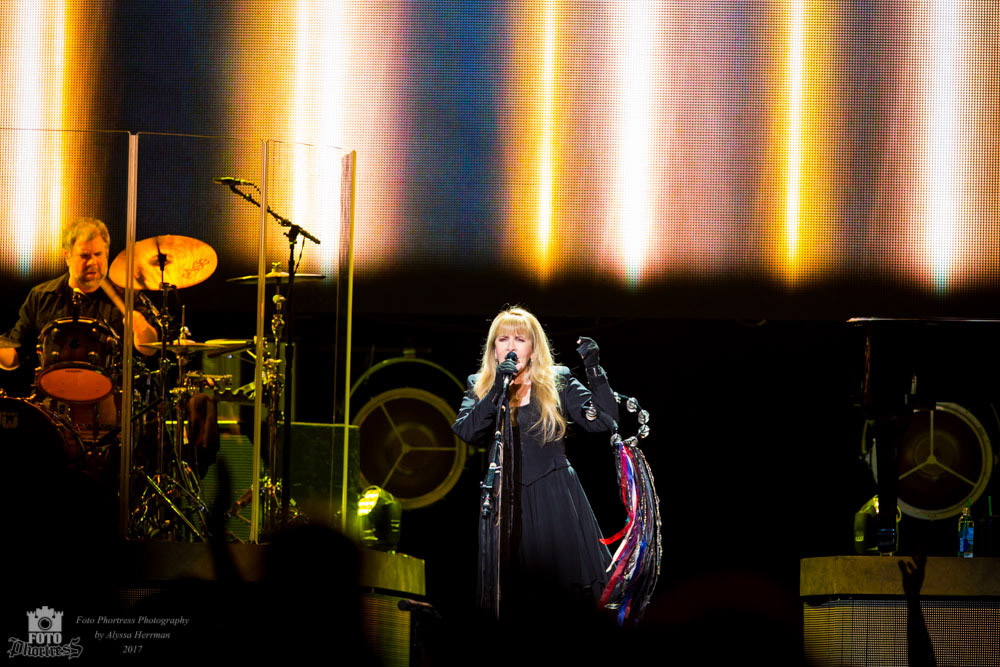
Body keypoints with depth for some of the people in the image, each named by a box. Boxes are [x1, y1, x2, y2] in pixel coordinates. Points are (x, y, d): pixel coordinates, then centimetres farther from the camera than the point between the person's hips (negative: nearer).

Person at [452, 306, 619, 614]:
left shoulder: (558, 382, 5)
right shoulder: (479, 386, 9)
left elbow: (604, 421, -4)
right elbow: (467, 433, -9)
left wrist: (594, 369, -13)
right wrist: (498, 389, -18)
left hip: (555, 500, -1)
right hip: (503, 501, 1)